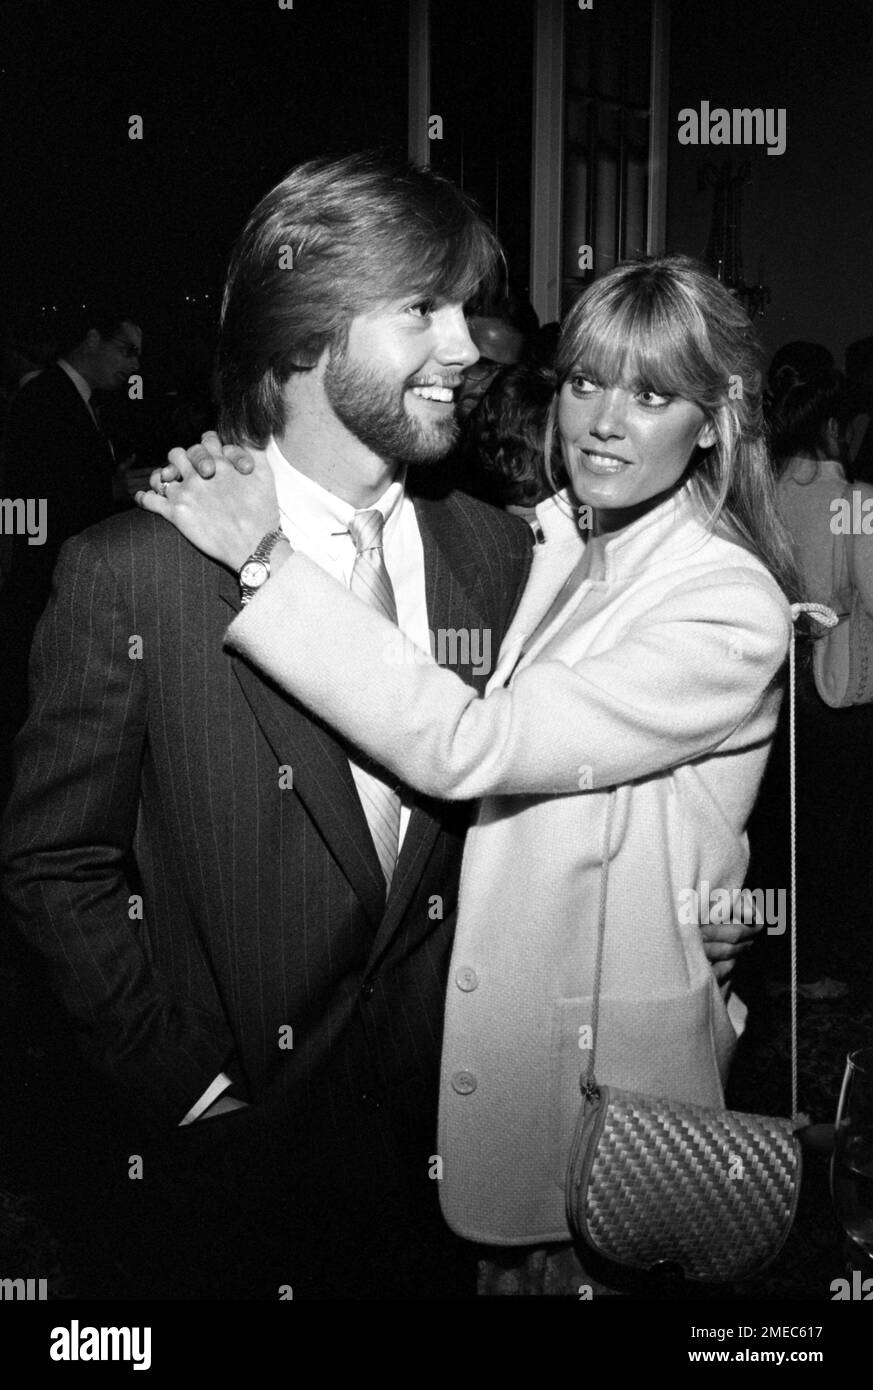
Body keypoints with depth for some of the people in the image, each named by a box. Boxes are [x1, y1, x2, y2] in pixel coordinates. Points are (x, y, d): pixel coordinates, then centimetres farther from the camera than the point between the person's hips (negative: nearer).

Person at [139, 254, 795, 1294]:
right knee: (507, 1249, 23)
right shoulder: (544, 541, -1)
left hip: (611, 1051, -6)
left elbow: (460, 745, -29)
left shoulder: (732, 609, -21)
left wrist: (267, 554, -28)